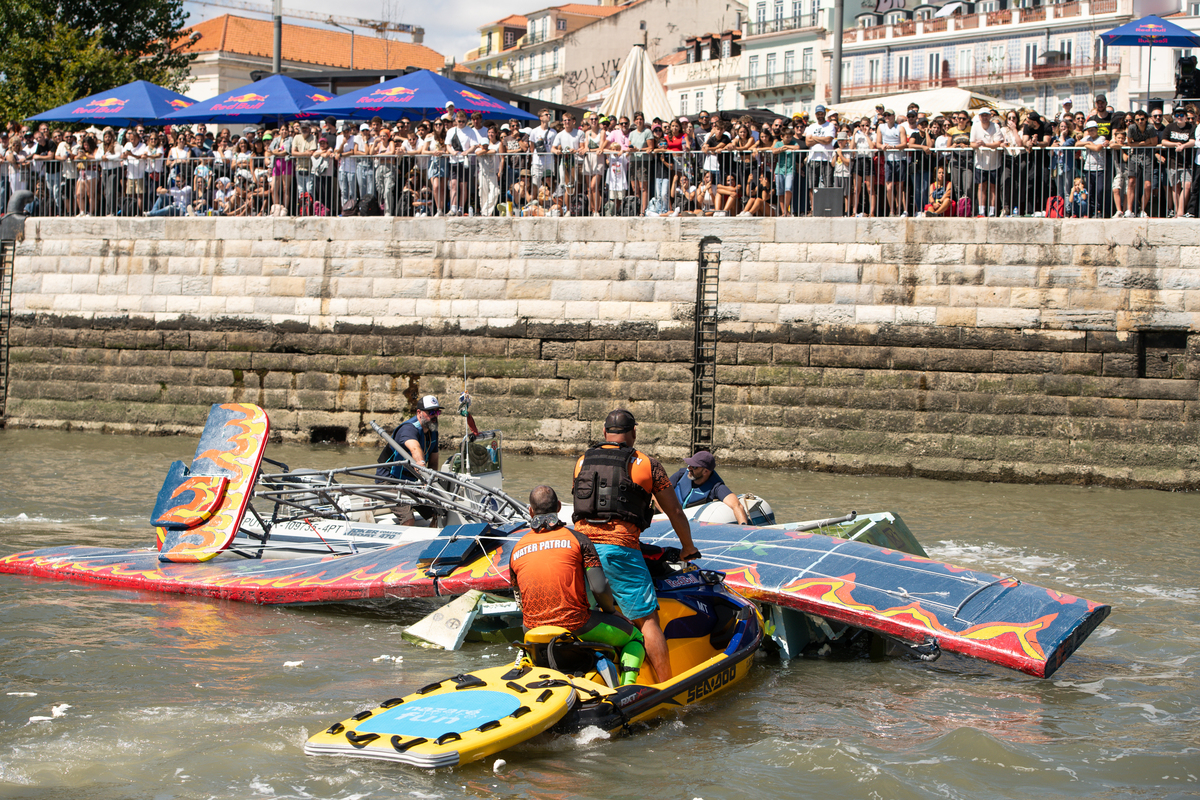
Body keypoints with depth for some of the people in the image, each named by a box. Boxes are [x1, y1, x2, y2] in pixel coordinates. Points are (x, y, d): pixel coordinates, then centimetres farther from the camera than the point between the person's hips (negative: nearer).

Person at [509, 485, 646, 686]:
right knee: (635, 637, 17)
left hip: (533, 629, 4)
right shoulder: (577, 539, -4)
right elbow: (599, 588, -11)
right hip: (576, 626, -4)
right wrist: (610, 610, 10)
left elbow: (520, 601, 13)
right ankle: (626, 690, -1)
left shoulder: (516, 550, 7)